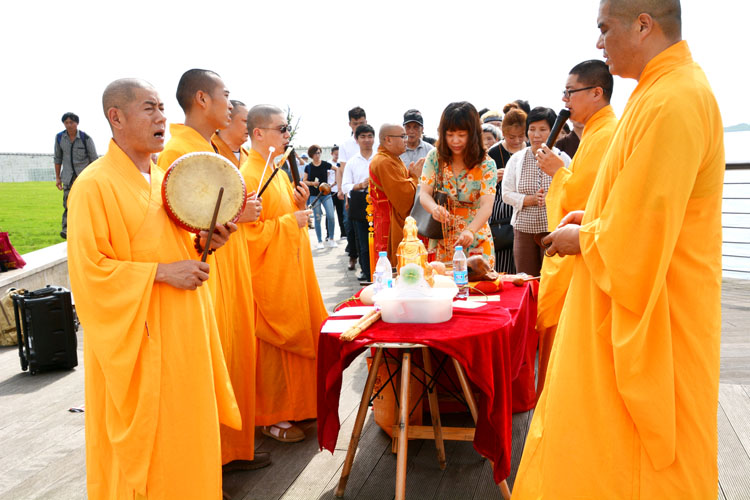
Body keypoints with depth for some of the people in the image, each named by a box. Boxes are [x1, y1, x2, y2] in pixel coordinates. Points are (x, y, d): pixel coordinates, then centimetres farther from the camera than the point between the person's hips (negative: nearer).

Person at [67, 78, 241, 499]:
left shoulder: (164, 179, 11)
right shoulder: (94, 185, -14)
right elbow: (88, 270, -18)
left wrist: (204, 243, 1)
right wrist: (162, 272, -21)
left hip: (183, 332, 7)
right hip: (137, 338, -7)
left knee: (185, 430, 15)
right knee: (144, 441, 4)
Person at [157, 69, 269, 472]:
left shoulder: (208, 149, 16)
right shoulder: (177, 151, -15)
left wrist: (241, 206, 10)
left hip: (229, 268, 10)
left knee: (235, 358, 14)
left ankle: (234, 449, 27)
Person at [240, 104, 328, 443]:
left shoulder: (276, 171, 13)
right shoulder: (248, 176, -17)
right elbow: (250, 232, -23)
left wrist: (299, 205, 3)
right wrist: (289, 222, -19)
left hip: (291, 269, 9)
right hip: (269, 276, -9)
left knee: (298, 338, 15)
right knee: (275, 346, -1)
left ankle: (295, 405, 28)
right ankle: (271, 418, 11)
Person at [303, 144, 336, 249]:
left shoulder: (326, 165, 1)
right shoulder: (308, 167, 2)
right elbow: (304, 181, 4)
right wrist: (312, 183, -12)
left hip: (326, 194, 0)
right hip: (314, 195, 0)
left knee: (331, 216, -10)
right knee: (317, 218, 2)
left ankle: (331, 239, 7)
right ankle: (320, 241, 10)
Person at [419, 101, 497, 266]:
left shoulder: (486, 164, -8)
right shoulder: (434, 157, -1)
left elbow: (487, 205, -20)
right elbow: (424, 193, -9)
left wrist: (470, 231, -38)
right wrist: (434, 208, -33)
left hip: (475, 241, -1)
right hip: (441, 240, 2)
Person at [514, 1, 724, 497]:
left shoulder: (672, 103, -25)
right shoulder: (667, 88, 9)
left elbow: (636, 238, -26)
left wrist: (581, 239, -8)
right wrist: (594, 218, 10)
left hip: (653, 320, -10)